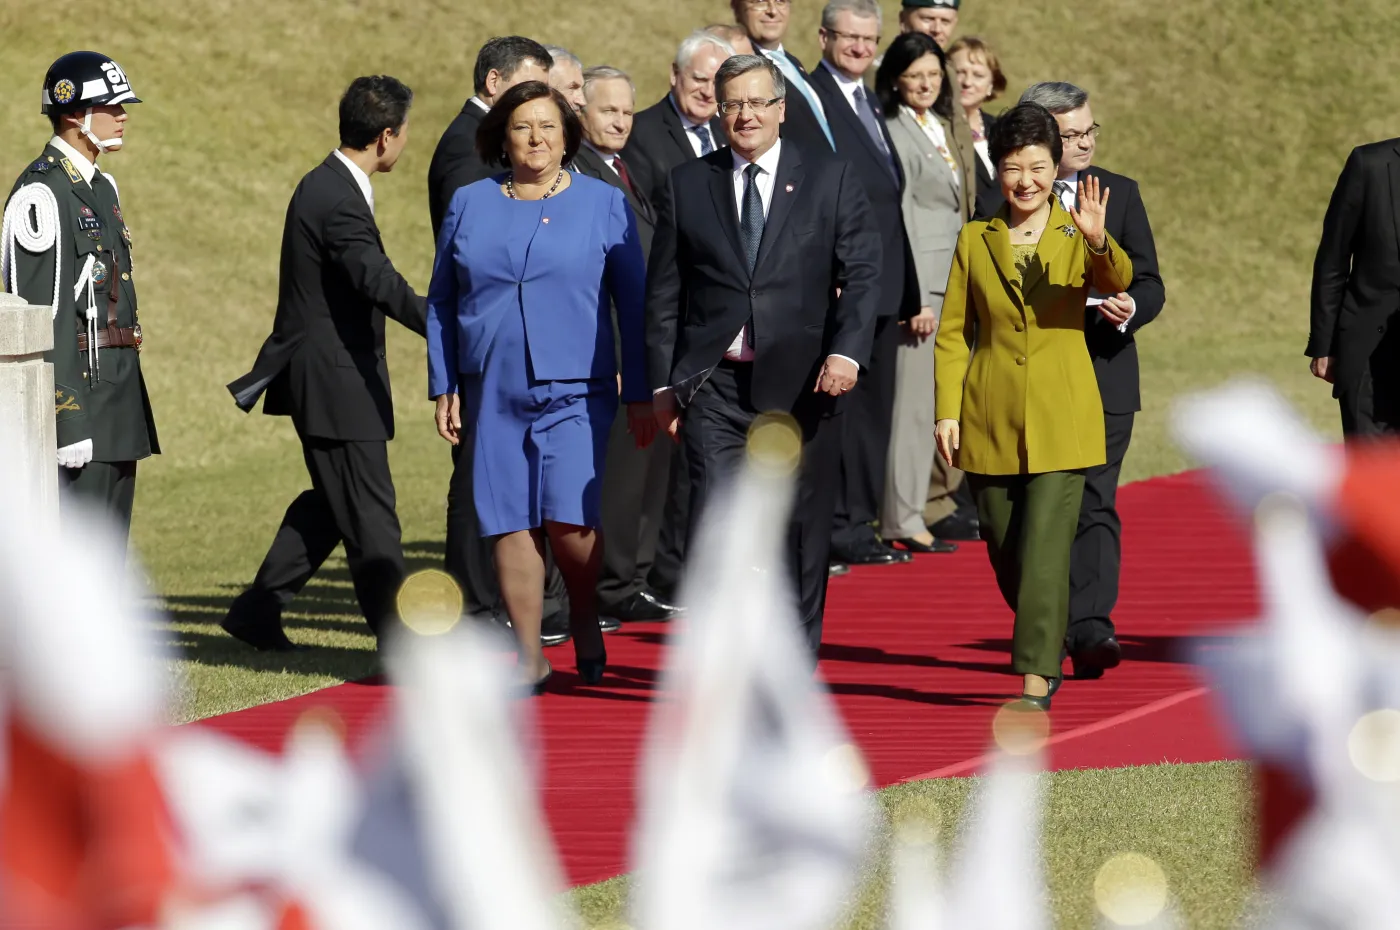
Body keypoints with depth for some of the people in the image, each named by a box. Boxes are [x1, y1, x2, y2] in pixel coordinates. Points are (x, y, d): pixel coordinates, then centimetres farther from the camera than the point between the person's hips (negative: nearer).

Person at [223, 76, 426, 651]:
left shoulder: (327, 187, 11)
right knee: (369, 516, -5)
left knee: (332, 502, 18)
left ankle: (257, 610, 21)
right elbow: (384, 287, -33)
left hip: (322, 373, 10)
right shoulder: (339, 202, -22)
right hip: (337, 383, -10)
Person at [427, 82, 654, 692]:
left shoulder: (603, 204, 4)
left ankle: (585, 619, 15)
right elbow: (440, 302, 13)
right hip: (492, 395, 2)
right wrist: (444, 387, 6)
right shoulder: (469, 206, 9)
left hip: (574, 392, -2)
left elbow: (633, 303, 5)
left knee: (570, 522, -13)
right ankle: (530, 656, 8)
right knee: (510, 525, -1)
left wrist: (639, 393, 2)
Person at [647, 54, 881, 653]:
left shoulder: (832, 181, 5)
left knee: (801, 530, 6)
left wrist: (847, 352, -17)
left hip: (801, 384, 0)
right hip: (714, 385, 0)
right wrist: (663, 383, 4)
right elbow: (664, 293, 10)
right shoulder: (687, 186, 8)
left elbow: (862, 273, -2)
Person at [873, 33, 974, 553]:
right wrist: (916, 299, -18)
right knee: (912, 399, -6)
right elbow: (898, 220, -15)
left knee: (940, 397, 7)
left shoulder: (946, 130, 15)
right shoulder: (896, 135, -10)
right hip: (917, 278, -8)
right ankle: (902, 520, -3)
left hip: (952, 278, 8)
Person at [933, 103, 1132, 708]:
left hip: (1060, 420, -3)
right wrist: (946, 411, 0)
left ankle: (1036, 680, -11)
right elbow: (953, 332, 8)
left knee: (1045, 549, -12)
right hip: (990, 423, 3)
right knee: (1006, 554, 11)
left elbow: (1118, 281, -20)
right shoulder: (975, 241, 7)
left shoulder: (1078, 238, 0)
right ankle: (1048, 649, 34)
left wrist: (1098, 243, -42)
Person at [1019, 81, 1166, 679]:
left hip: (1103, 376, 0)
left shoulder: (1119, 194, 9)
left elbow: (1149, 283, 6)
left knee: (1094, 502, -12)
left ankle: (1090, 627, -20)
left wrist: (1131, 309, -14)